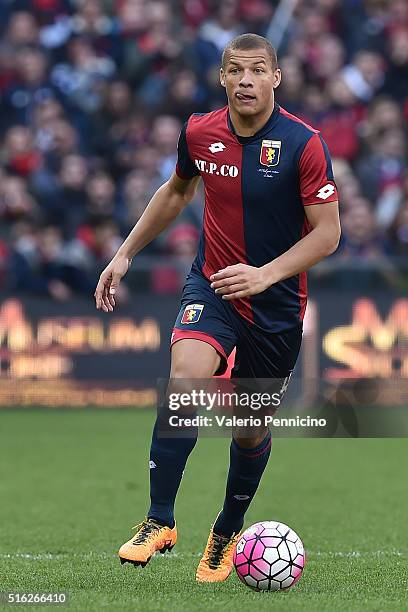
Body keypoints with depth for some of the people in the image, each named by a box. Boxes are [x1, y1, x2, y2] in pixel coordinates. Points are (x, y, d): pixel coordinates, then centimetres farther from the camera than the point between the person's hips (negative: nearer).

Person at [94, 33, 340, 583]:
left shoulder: (304, 144, -16)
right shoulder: (200, 133, -4)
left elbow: (328, 233, -14)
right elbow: (177, 191, 17)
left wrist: (265, 274, -26)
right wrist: (125, 255, 16)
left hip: (277, 305, -1)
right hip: (211, 286, 1)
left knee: (252, 429, 9)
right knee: (186, 376, -27)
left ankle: (227, 534, 35)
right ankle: (160, 521, -20)